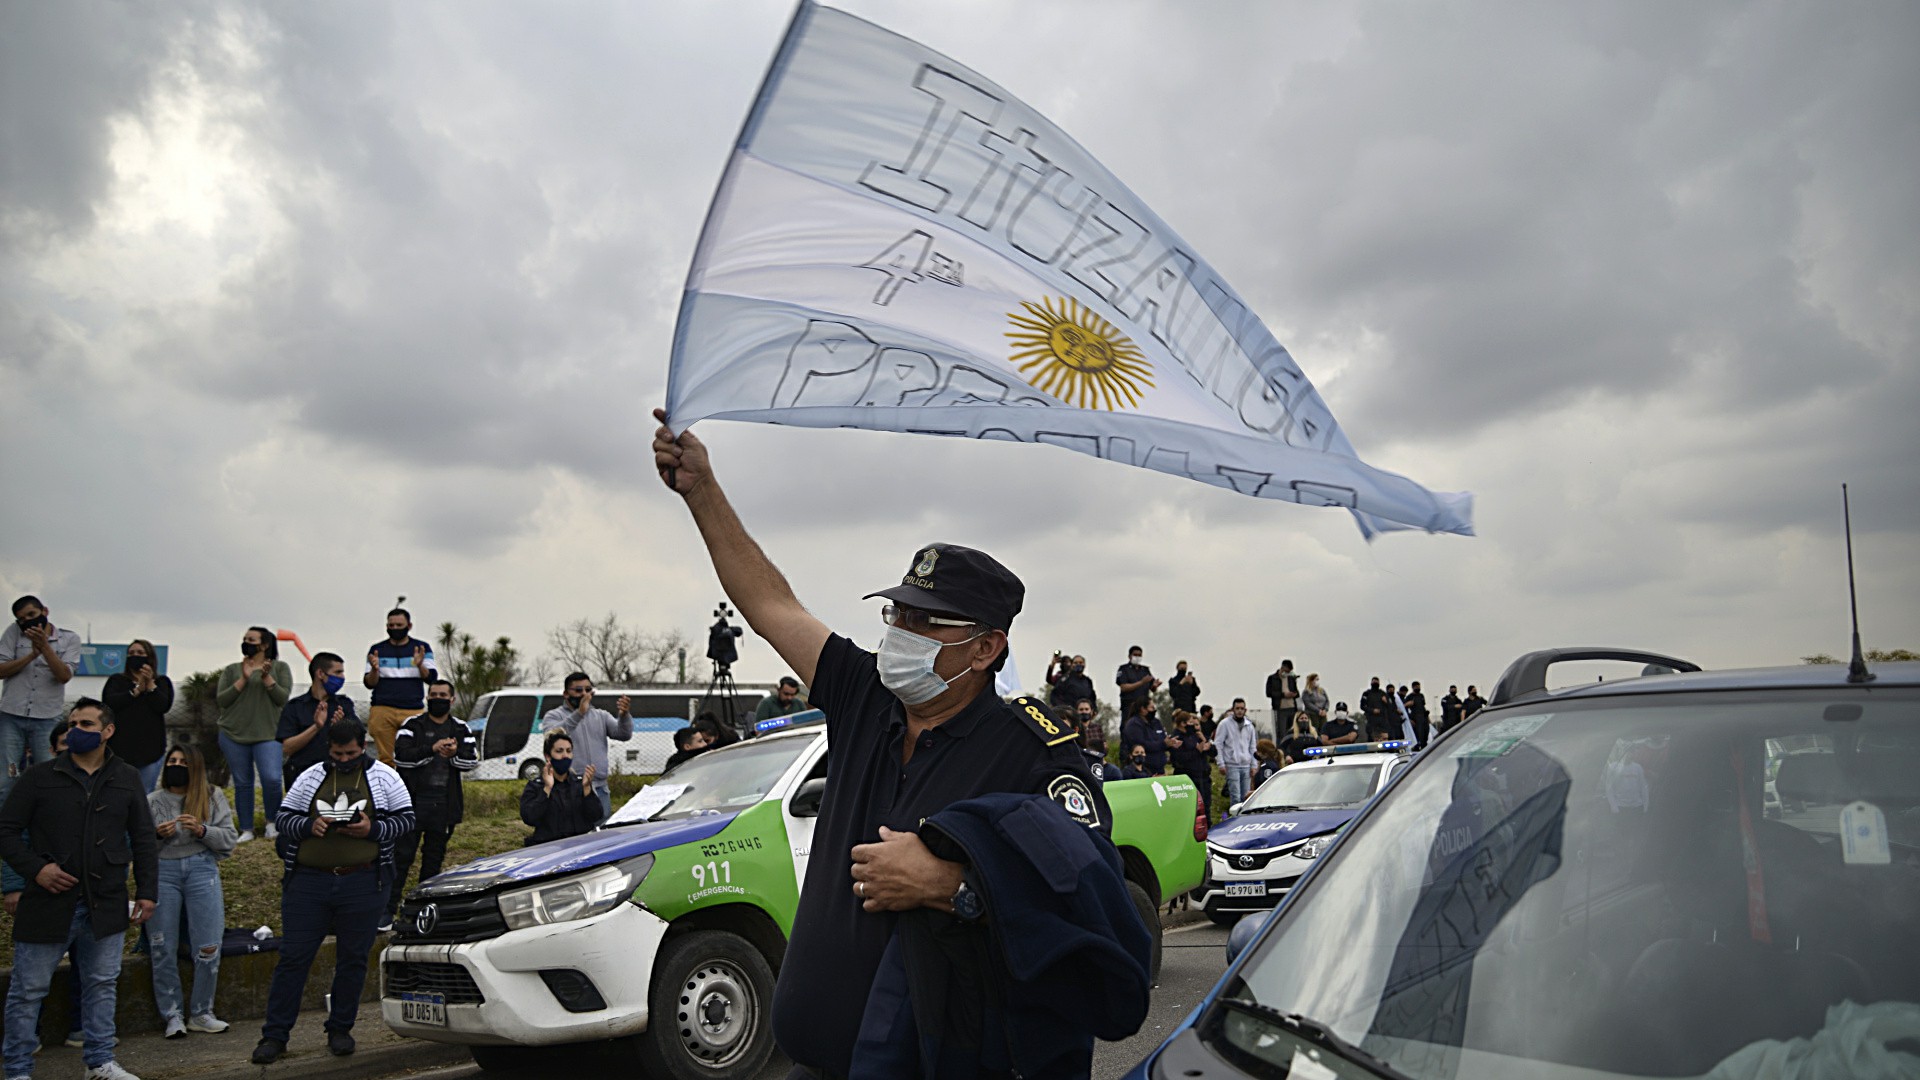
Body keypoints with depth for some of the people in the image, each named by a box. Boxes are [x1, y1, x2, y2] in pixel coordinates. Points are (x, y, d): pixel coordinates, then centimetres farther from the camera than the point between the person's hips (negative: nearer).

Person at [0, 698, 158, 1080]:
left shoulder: (126, 779, 8)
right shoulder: (40, 777, 0)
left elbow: (144, 840, 11)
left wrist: (147, 891, 5)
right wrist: (35, 868, -14)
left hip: (106, 905, 3)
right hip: (48, 902, -2)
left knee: (103, 984, 11)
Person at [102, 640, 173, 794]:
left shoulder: (161, 682, 13)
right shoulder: (117, 680, 14)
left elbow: (164, 706, -5)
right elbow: (110, 702, -5)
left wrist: (150, 684, -13)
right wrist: (137, 690, -11)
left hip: (149, 748, 0)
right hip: (121, 746, 0)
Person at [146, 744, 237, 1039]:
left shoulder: (212, 797, 11)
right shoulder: (151, 801, 12)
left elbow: (230, 838, 6)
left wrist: (202, 830, -10)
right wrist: (156, 835, -10)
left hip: (202, 868, 0)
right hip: (161, 872, 1)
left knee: (208, 947, -4)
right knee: (162, 949, 0)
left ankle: (201, 1014, 9)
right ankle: (172, 1016, 12)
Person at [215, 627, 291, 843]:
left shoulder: (280, 667, 7)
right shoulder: (232, 670, 12)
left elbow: (284, 699, -4)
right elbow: (221, 700, 1)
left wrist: (267, 678, -15)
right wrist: (243, 679, -9)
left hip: (267, 734, -2)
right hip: (233, 735, 3)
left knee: (272, 779, -17)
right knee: (242, 783, 5)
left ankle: (272, 822, 5)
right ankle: (246, 830, 15)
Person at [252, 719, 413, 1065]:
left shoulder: (384, 776, 6)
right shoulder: (310, 777, 10)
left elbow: (406, 819, 5)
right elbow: (284, 817, 10)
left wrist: (373, 829, -12)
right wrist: (309, 825, -10)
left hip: (363, 884, -1)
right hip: (308, 881, 1)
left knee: (353, 959, 6)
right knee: (293, 957, 2)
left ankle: (340, 1030, 20)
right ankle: (274, 1035, 10)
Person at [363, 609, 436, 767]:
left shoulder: (422, 648, 13)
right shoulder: (377, 650, 14)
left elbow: (431, 678, 5)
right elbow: (369, 684, 10)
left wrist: (420, 665, -15)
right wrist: (374, 669, -11)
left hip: (413, 711, 0)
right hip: (383, 710, 1)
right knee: (386, 759, -4)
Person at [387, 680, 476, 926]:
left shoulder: (461, 729, 11)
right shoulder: (412, 725, 3)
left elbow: (474, 760, 0)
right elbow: (401, 756, -12)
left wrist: (455, 754, -19)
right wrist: (432, 749, -21)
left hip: (445, 804, 3)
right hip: (413, 801, -3)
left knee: (435, 857, 11)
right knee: (401, 855, -5)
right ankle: (388, 910, -3)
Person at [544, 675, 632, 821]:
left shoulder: (601, 716, 15)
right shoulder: (554, 716, 4)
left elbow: (624, 734, -1)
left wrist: (624, 715, -23)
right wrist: (579, 714, -31)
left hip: (600, 789, 4)